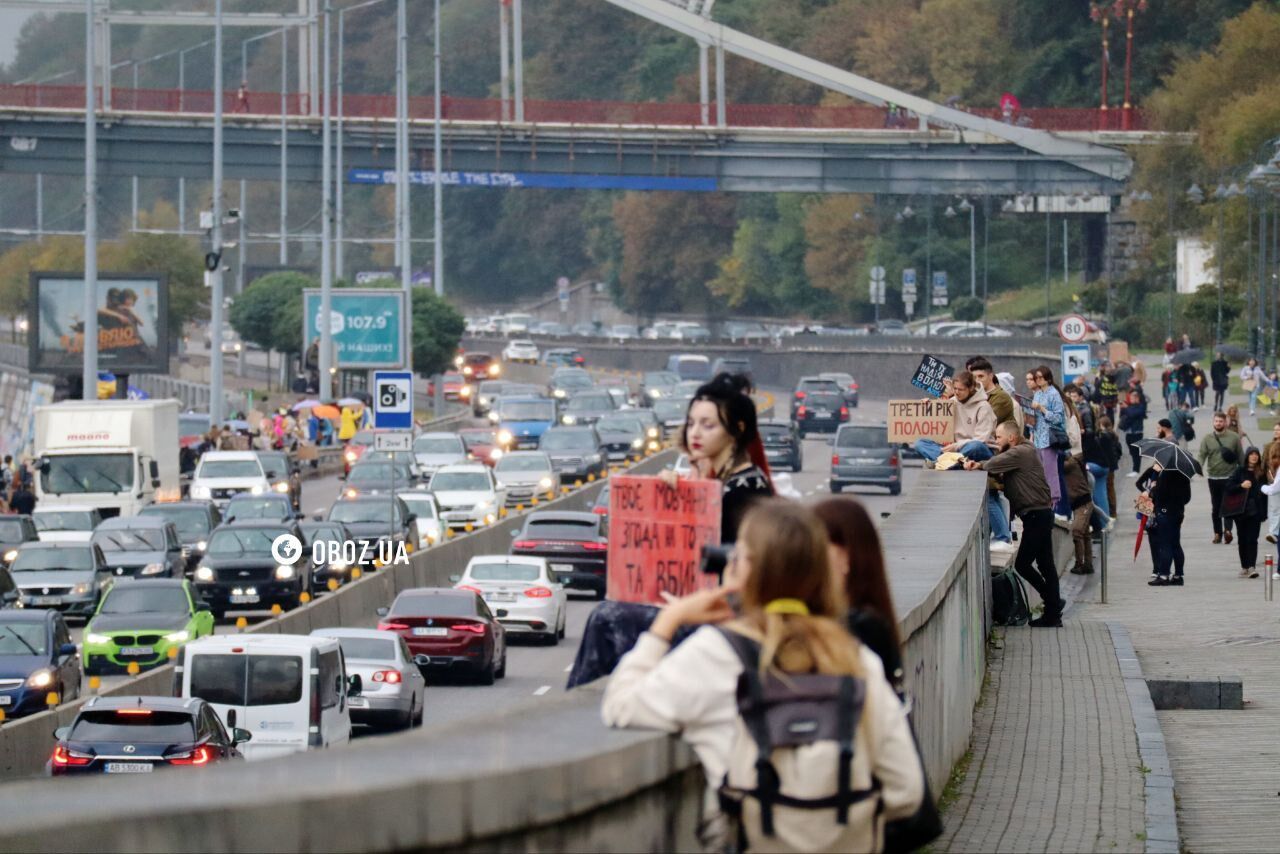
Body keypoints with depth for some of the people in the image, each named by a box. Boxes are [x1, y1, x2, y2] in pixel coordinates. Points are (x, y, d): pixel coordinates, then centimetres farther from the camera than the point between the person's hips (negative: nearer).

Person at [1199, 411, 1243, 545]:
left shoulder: (1234, 437, 1)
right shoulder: (1207, 439, 3)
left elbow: (1241, 456, 6)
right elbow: (1202, 456, -5)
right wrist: (1199, 468, -24)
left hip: (1229, 477, -2)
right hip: (1213, 477, 2)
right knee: (1215, 507, 8)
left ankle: (1227, 529, -19)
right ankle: (1217, 533, 15)